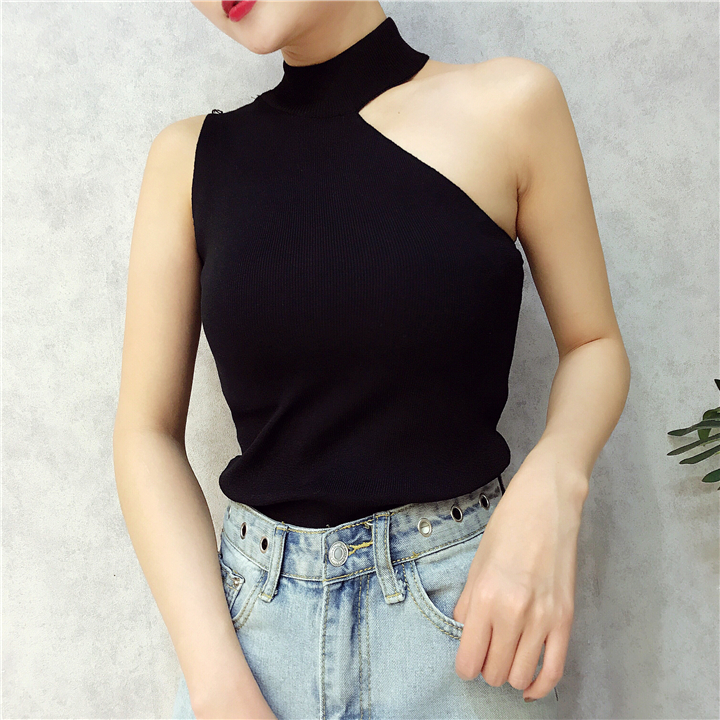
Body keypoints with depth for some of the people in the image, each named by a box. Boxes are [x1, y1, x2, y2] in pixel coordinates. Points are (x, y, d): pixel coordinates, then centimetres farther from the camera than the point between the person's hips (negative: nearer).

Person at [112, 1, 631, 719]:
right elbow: (148, 432, -3)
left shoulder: (509, 102, -6)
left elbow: (594, 342, 3)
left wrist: (552, 480, -18)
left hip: (467, 602, -1)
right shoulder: (188, 157, -2)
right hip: (253, 606, 2)